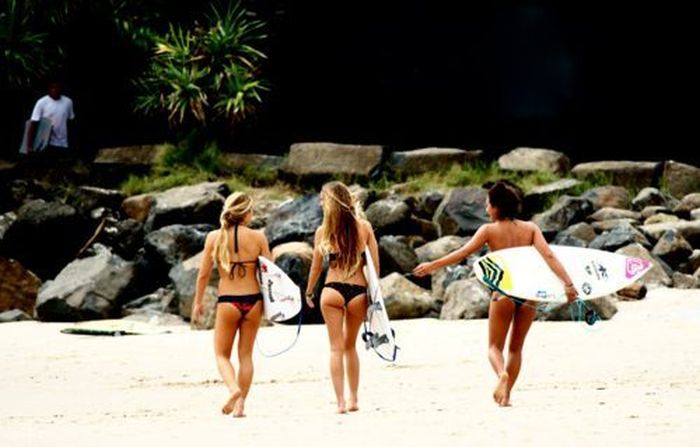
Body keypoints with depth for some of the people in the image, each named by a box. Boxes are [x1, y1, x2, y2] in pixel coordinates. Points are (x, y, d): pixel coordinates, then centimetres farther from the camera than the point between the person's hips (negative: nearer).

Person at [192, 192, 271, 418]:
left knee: (222, 354, 12)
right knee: (245, 354, 13)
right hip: (253, 300, 1)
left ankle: (234, 388, -14)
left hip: (227, 302, -1)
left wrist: (198, 302, 12)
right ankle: (240, 404, 11)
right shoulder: (258, 237, -5)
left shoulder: (214, 237, -4)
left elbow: (203, 274, 0)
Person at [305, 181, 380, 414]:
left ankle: (340, 401, -3)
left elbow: (316, 266, 3)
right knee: (350, 346, 19)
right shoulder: (364, 227, 0)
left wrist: (309, 293, 17)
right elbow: (375, 264, 3)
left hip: (332, 290, -2)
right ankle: (353, 399, 21)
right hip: (358, 291, 2)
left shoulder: (324, 231, -4)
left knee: (337, 347, 4)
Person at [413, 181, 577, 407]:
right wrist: (568, 283, -12)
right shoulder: (530, 228, 4)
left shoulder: (489, 230, -2)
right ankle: (506, 394, 15)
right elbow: (548, 256, -7)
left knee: (495, 346, 7)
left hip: (503, 292, -3)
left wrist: (432, 265, 1)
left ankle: (502, 374, -25)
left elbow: (462, 253, -6)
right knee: (516, 348, 17)